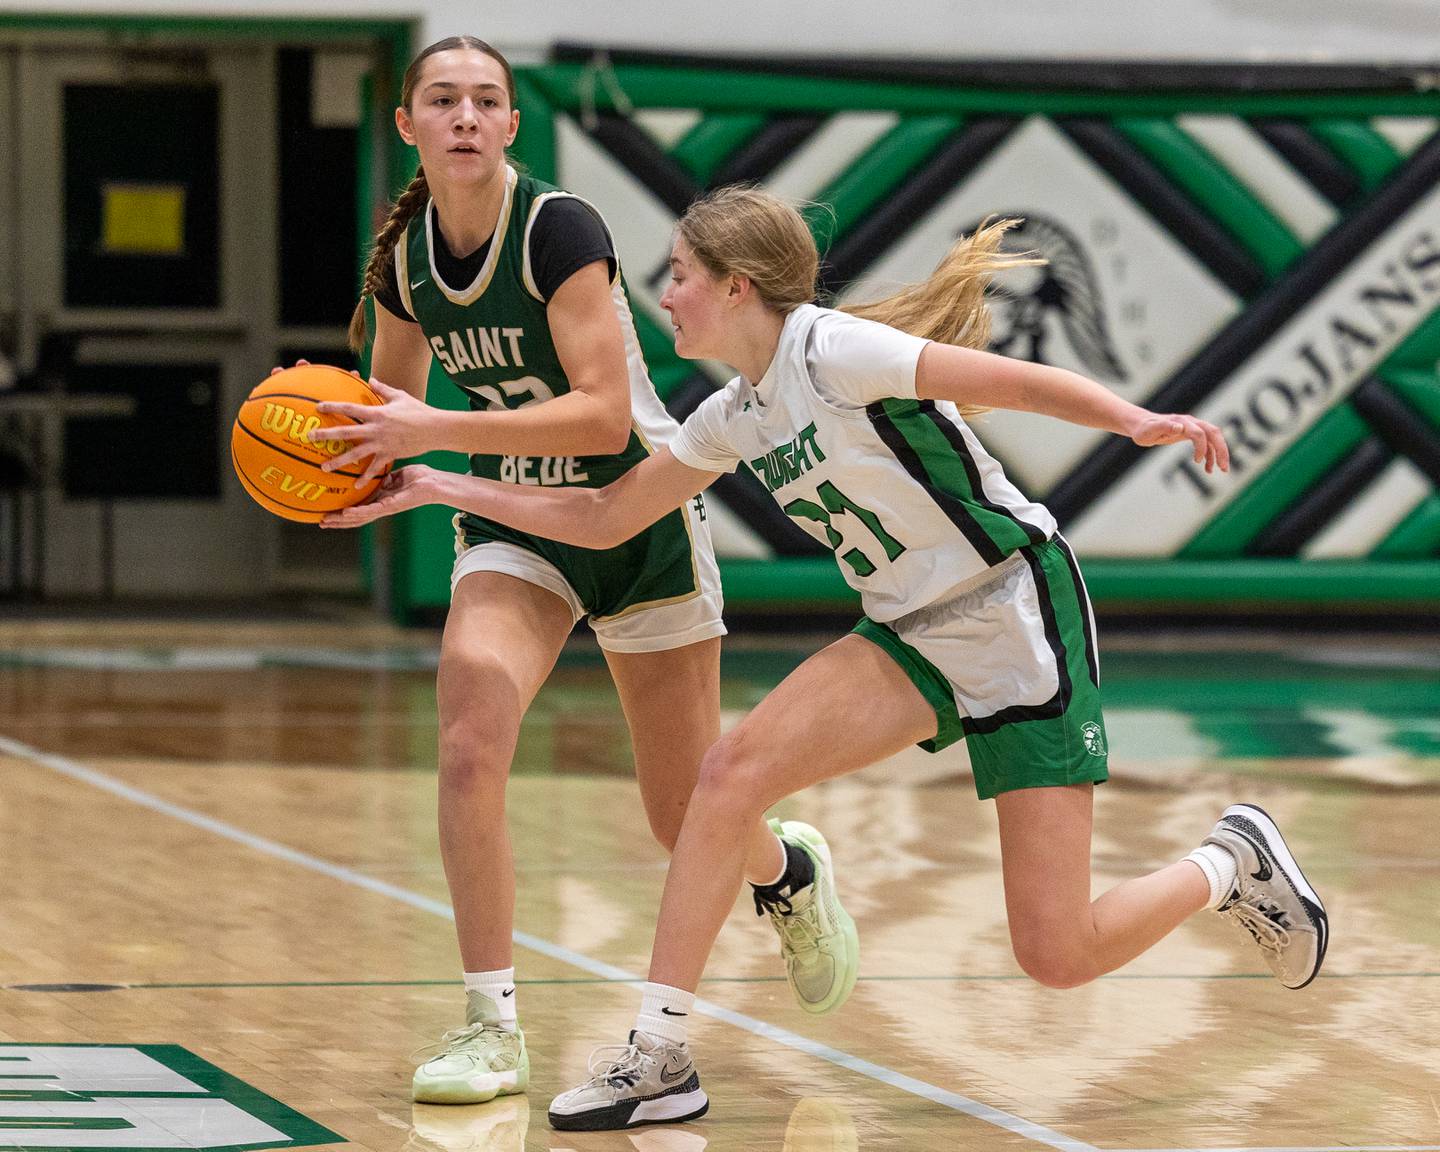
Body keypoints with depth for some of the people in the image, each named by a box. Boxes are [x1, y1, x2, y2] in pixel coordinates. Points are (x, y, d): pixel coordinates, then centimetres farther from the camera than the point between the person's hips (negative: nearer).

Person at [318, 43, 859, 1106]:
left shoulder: (560, 229, -23)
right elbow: (394, 407, 13)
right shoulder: (404, 260, -5)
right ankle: (492, 1026, -14)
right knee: (468, 747, -22)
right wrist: (350, 466, -10)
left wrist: (433, 432, -35)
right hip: (515, 521, 4)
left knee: (688, 818, 5)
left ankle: (790, 869, 42)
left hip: (639, 517, -4)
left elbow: (604, 416, -31)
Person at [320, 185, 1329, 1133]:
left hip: (1020, 616, -7)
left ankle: (1234, 864, 19)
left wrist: (1136, 422, -38)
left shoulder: (833, 351, -16)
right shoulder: (736, 416, 8)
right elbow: (603, 518, 17)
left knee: (1057, 956, -10)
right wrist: (441, 488, 15)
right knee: (734, 772, -15)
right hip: (917, 633, 7)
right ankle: (658, 1058, -11)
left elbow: (1014, 380, -22)